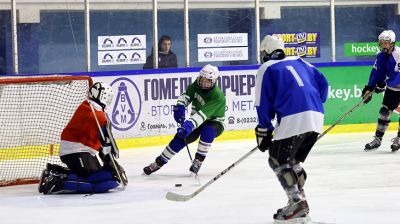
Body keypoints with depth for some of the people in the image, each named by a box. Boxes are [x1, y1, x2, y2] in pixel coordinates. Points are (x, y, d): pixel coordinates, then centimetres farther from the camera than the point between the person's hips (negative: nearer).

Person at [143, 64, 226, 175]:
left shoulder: (218, 97, -31)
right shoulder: (197, 85, -10)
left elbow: (203, 114, -41)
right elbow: (187, 94, -2)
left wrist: (189, 125, -52)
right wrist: (180, 107, -24)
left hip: (214, 123, -5)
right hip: (196, 121, 5)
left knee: (207, 131, -38)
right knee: (180, 137, -15)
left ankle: (198, 161, -24)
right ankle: (158, 163, -5)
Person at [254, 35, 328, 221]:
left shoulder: (266, 69, 8)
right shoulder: (298, 62, 24)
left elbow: (264, 104, 4)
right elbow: (322, 83, 19)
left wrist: (264, 132, 10)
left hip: (293, 120, -7)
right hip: (316, 118, 7)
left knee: (278, 160, 3)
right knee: (294, 160, 20)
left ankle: (296, 201, -10)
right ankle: (300, 203, 17)